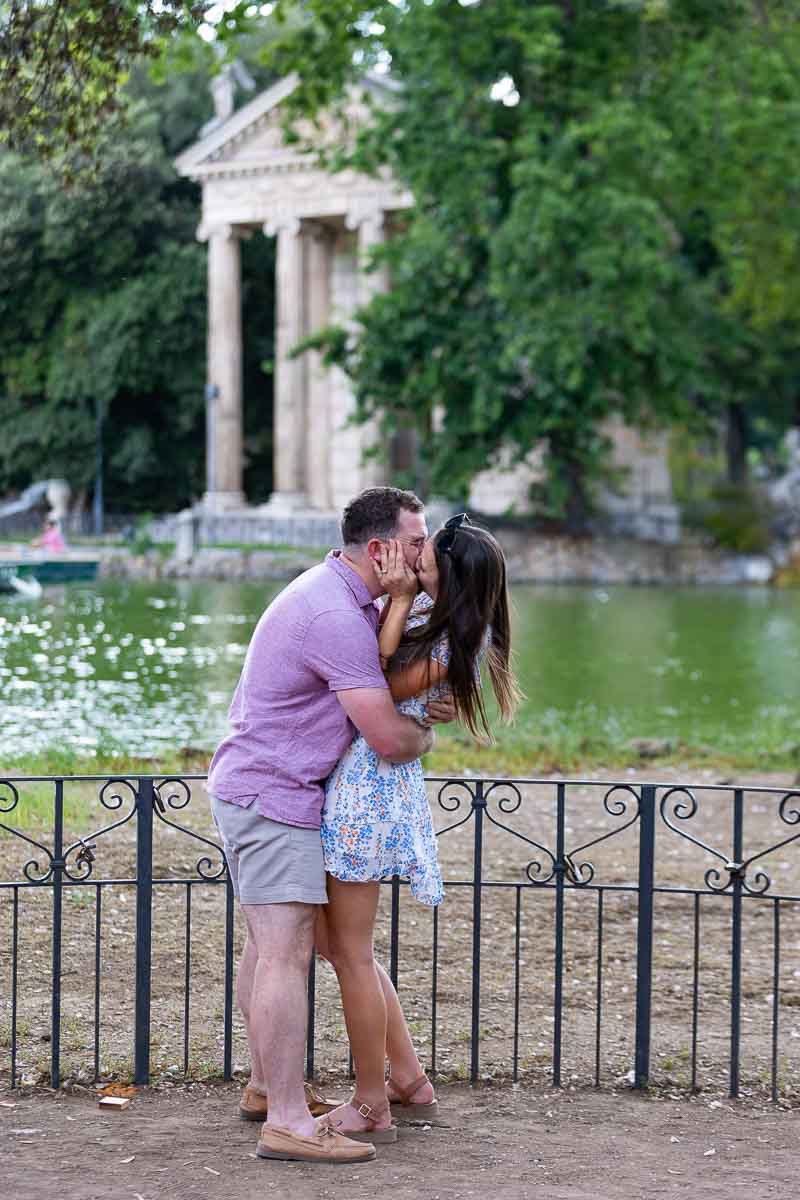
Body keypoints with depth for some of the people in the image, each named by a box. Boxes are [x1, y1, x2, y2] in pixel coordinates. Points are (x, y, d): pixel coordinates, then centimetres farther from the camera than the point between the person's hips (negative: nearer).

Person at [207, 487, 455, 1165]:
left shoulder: (343, 596, 12)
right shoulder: (335, 616, -22)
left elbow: (373, 686, 29)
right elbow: (390, 740, -23)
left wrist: (427, 705, 8)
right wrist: (424, 735, 1)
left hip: (252, 790, 11)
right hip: (272, 796, -11)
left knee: (268, 944, 19)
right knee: (288, 952, -13)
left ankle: (266, 1087, 31)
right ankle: (288, 1123, -14)